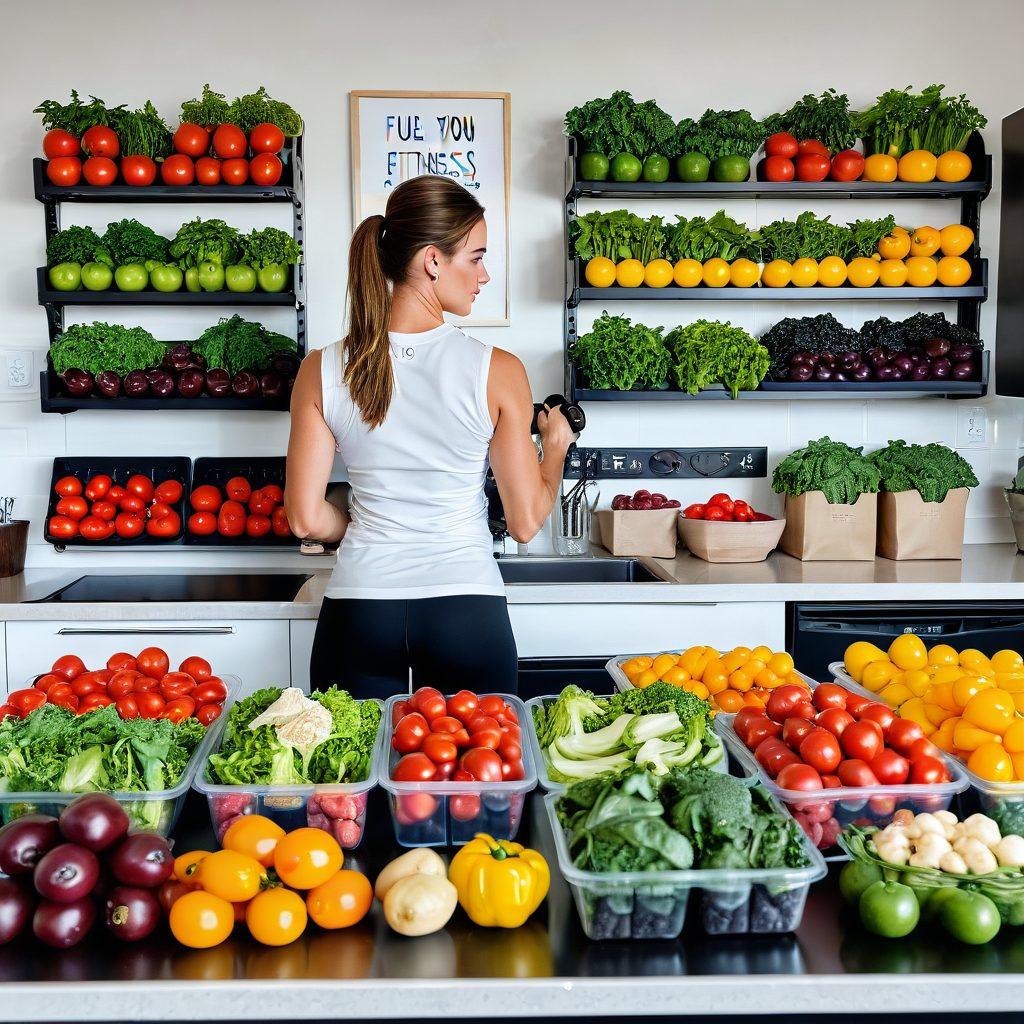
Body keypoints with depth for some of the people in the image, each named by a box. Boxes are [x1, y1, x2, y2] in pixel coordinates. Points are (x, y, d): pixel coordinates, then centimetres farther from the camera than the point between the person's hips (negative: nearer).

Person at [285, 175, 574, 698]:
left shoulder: (322, 372, -3)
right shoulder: (497, 371, -9)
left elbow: (307, 519, -2)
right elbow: (526, 521, -3)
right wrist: (556, 444, 15)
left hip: (358, 611, 2)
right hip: (467, 609, -2)